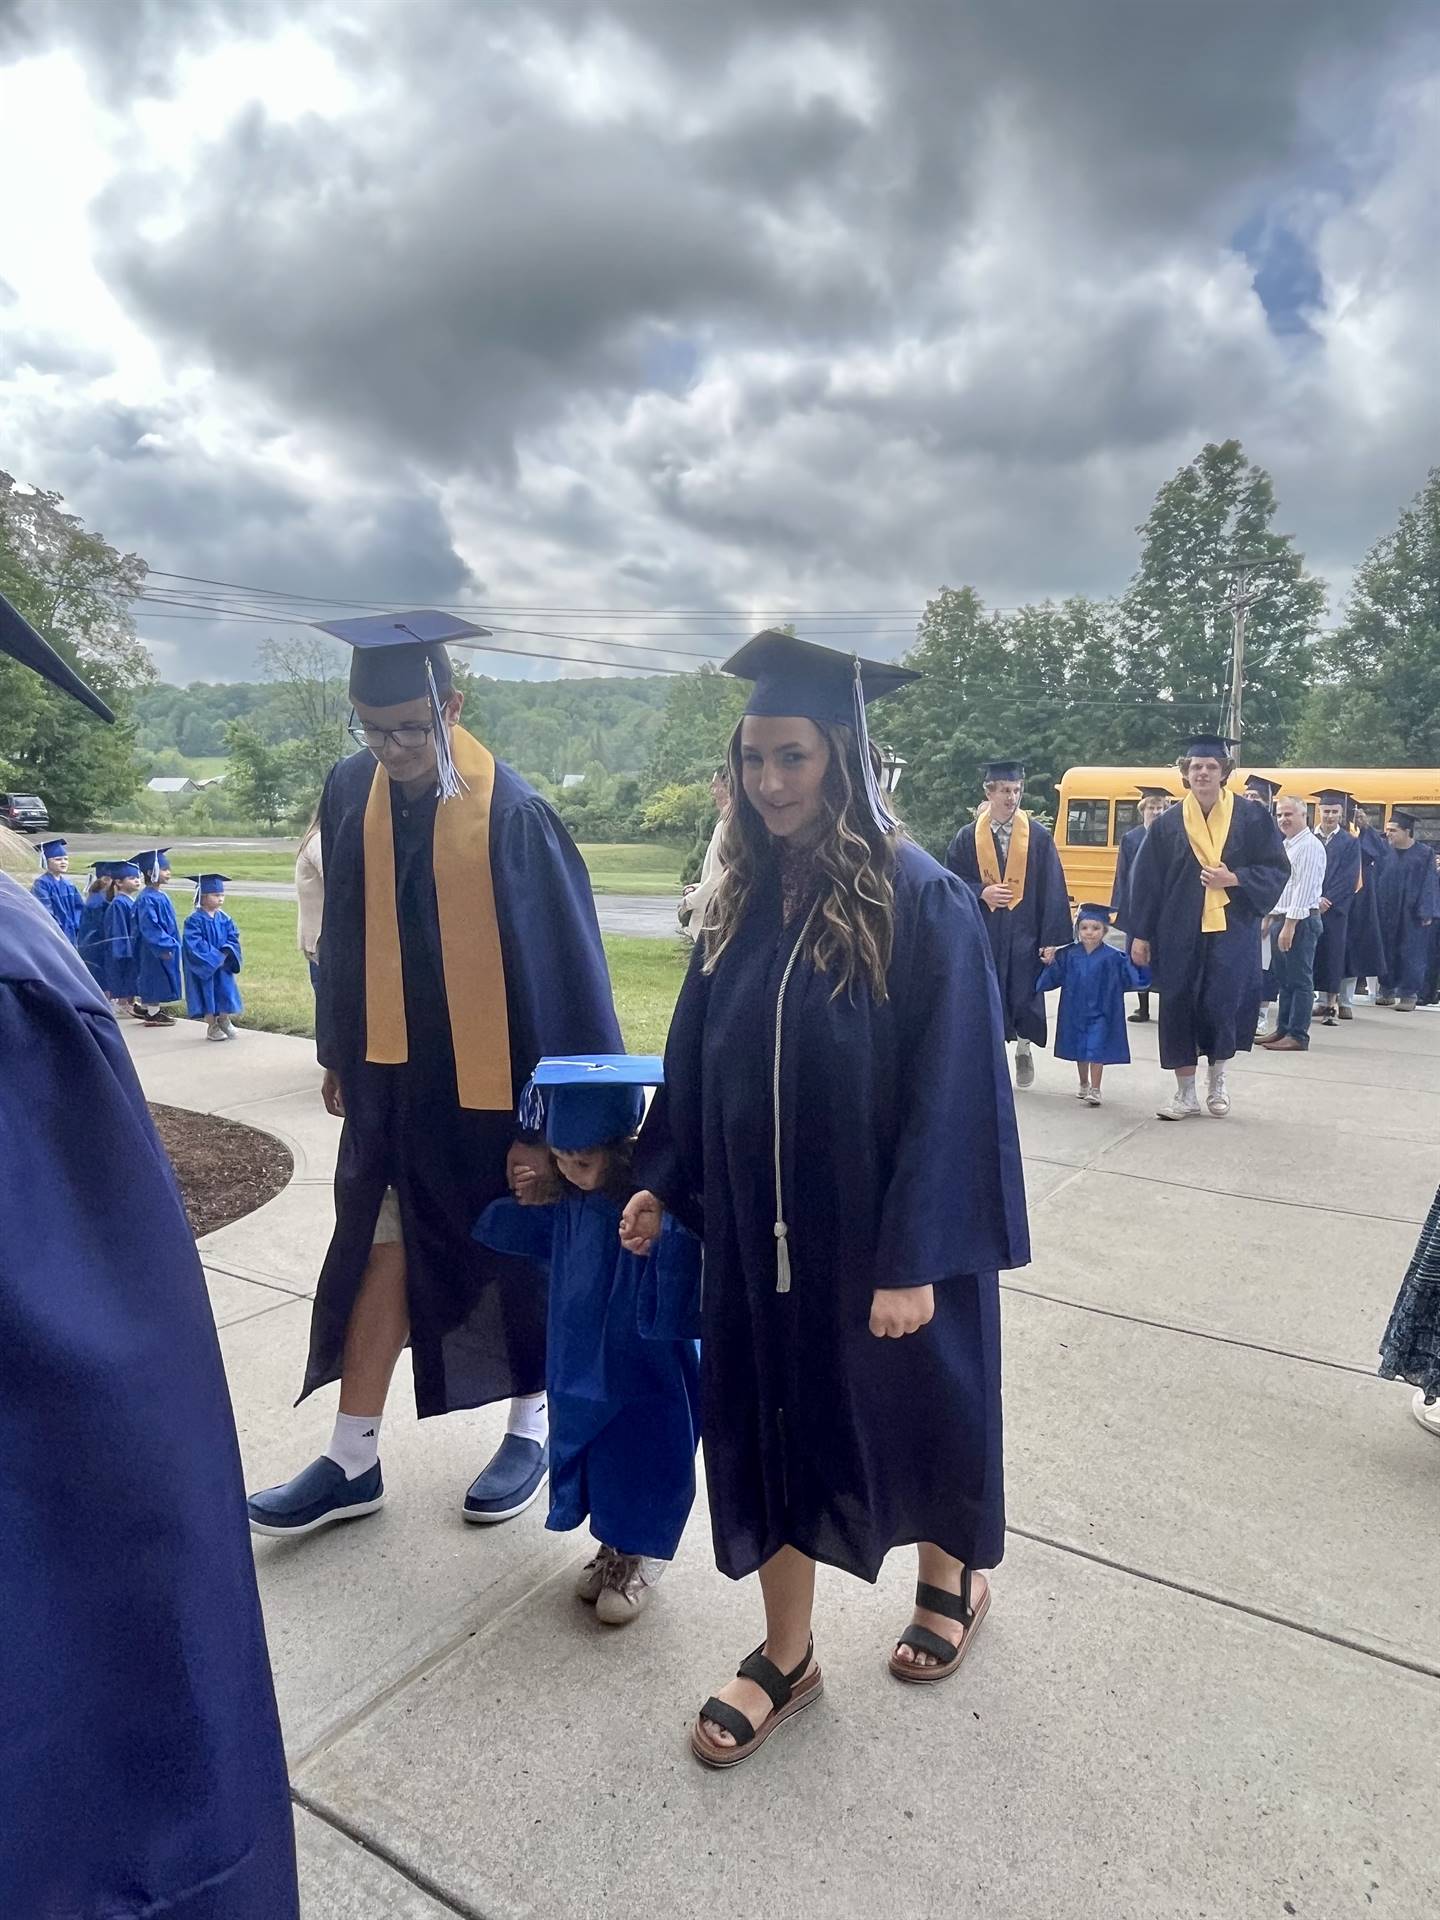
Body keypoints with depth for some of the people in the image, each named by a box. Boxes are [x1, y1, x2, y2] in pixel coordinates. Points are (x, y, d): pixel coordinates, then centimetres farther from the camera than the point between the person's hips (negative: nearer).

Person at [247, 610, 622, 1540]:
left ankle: (532, 1428, 35)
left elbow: (562, 967, -17)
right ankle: (354, 1461, 25)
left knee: (518, 1253, 13)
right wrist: (340, 1057, 14)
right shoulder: (351, 792, -1)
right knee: (381, 1250, 11)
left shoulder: (512, 814, -19)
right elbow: (345, 933, 10)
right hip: (394, 1076, 5)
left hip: (493, 1082, -5)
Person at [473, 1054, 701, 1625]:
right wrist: (529, 1205, -6)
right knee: (586, 1451, 21)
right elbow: (546, 1242, 13)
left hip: (645, 1370, -7)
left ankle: (643, 1557, 36)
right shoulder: (571, 1196, -7)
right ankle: (612, 1545, 44)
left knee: (643, 1461, 12)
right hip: (580, 1363, 7)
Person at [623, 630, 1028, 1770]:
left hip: (883, 1235, -4)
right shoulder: (748, 901, 0)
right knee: (774, 1422, 14)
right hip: (761, 1228, 5)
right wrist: (662, 1181, 7)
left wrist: (914, 1259, -19)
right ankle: (786, 1656, 36)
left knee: (910, 1409, 18)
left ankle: (952, 1576, 49)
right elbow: (697, 1058, 8)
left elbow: (951, 1092, -18)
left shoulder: (923, 903, -17)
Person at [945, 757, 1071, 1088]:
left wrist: (1052, 939, -9)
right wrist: (981, 892, -14)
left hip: (1023, 931, 0)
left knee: (1024, 994, 5)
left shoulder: (1038, 836, -2)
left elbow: (1053, 890, -3)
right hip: (982, 930, 1)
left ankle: (1023, 1047, 32)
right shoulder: (968, 836, 0)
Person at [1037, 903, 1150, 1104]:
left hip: (1099, 1013, -3)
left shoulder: (1113, 958, -9)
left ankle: (1095, 1090, 7)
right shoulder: (1068, 955, -3)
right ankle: (1084, 1084, 35)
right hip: (1076, 1011, 3)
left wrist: (1137, 963, -24)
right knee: (1079, 1050, 16)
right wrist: (1049, 963, -13)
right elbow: (1054, 977, 4)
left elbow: (1132, 977, -7)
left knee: (1096, 1050, -4)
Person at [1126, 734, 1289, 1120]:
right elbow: (1146, 881, 4)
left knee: (1223, 1002, -7)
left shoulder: (1251, 818, 1)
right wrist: (1141, 935, 1)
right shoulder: (1168, 823, 3)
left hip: (1232, 929, -1)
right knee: (1179, 1007, 3)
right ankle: (1185, 1093, 16)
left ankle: (1218, 1077, 22)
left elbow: (1277, 870, 3)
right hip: (1179, 932, 2)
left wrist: (1233, 879, -14)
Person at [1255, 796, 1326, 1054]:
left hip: (1301, 921, -9)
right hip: (1281, 917, 9)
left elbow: (1303, 890, -18)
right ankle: (1282, 1030, 19)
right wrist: (1268, 918, 18)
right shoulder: (1284, 845, 16)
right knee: (1283, 979, 12)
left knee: (1300, 980, -4)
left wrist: (1289, 925, -21)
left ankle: (1298, 1036, 0)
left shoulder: (1309, 846, -12)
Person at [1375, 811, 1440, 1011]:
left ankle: (1409, 994, 6)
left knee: (1410, 954, 0)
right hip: (1386, 913, 3)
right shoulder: (1385, 851, 3)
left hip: (1411, 915, -3)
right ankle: (1387, 990, 18)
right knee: (1387, 950, 8)